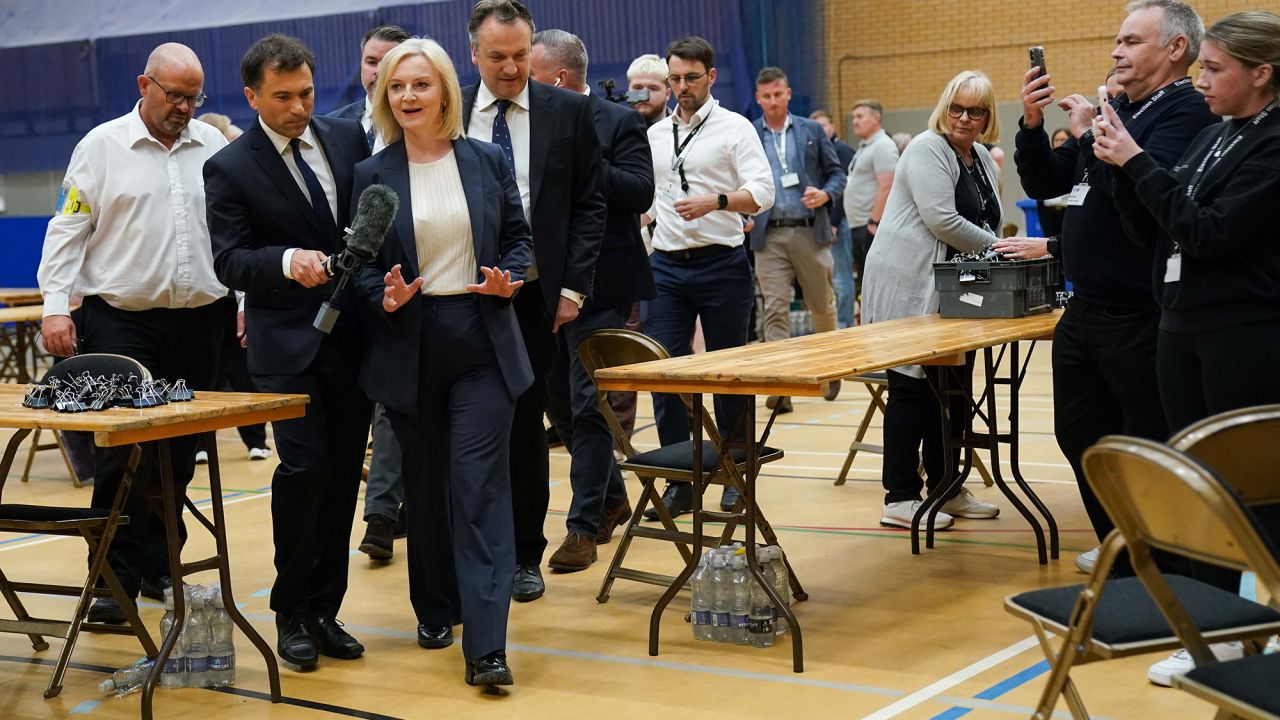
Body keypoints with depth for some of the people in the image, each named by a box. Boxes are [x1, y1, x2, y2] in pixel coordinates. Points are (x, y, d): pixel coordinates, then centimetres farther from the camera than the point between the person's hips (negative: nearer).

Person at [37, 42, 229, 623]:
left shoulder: (215, 147, 8)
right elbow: (69, 230, -1)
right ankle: (115, 578, 0)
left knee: (180, 453, 9)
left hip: (199, 320, 3)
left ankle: (158, 566, 21)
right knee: (121, 451, -5)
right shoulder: (102, 146, 0)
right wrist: (56, 306, -9)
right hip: (121, 320, -3)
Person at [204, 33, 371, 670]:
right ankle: (291, 612, 4)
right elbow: (229, 261, -10)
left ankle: (324, 610, 18)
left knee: (343, 474, 7)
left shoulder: (349, 137, 7)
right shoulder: (230, 169, -4)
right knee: (305, 467, -13)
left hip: (353, 335, 4)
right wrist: (287, 261, -29)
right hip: (288, 343, -4)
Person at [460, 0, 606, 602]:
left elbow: (589, 205, 3)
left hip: (536, 295, 0)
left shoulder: (568, 111, 3)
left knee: (525, 424, 6)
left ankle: (525, 556, 16)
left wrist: (573, 286, -4)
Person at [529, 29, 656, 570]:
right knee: (559, 402, 14)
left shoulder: (619, 122, -8)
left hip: (600, 287, -7)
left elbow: (640, 192, -19)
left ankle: (583, 526, 3)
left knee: (588, 406, -4)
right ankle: (611, 498, 31)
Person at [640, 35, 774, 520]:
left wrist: (715, 202, -27)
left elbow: (762, 192, -13)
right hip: (667, 265, 4)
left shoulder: (734, 128, -2)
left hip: (721, 264, -4)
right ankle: (679, 482, 5)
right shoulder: (654, 136, 14)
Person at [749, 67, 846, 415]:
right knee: (775, 309, -8)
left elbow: (836, 173, 9)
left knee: (822, 304, 12)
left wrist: (825, 194, -12)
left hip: (810, 230, 1)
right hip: (769, 235, -1)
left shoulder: (812, 131, 7)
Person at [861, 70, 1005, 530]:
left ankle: (946, 487, 19)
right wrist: (995, 249, -10)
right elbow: (942, 220, -19)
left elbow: (987, 223, 25)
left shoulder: (982, 159, 17)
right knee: (913, 388, -6)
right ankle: (900, 499, -1)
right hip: (909, 288, -8)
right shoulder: (927, 149, -10)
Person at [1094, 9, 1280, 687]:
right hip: (1183, 330, 8)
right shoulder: (1212, 137, 11)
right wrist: (1121, 166, -4)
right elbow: (1152, 228, 11)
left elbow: (1208, 232, -20)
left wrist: (1138, 162, -17)